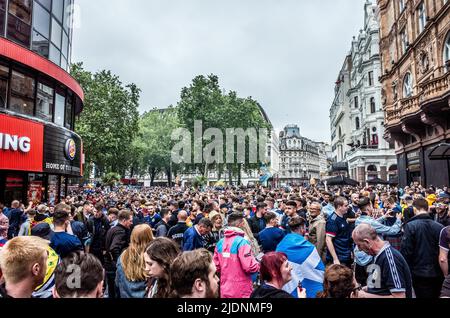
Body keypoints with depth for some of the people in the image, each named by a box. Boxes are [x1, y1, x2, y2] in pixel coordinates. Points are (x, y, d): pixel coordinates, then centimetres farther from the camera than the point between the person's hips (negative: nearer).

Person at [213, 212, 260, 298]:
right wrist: (259, 264, -3)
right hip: (241, 292, -6)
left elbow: (216, 266, 8)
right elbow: (250, 267, -22)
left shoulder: (220, 243, 3)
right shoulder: (241, 242, -18)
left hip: (225, 290, 6)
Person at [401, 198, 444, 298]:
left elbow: (406, 251, -16)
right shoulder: (440, 227, -6)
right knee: (435, 295, 21)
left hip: (419, 272, -4)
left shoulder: (410, 226, -16)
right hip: (438, 274, 4)